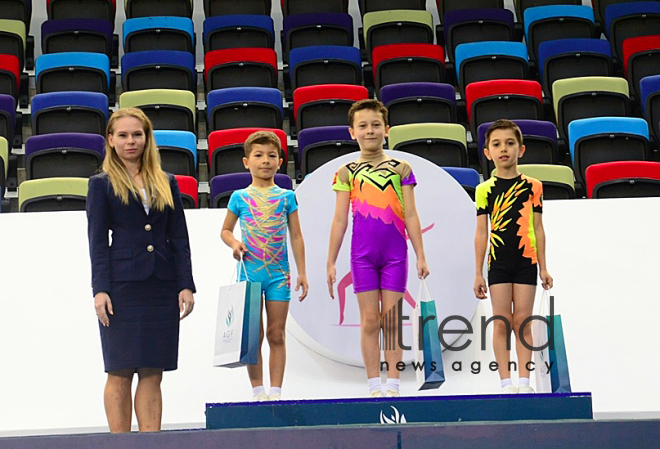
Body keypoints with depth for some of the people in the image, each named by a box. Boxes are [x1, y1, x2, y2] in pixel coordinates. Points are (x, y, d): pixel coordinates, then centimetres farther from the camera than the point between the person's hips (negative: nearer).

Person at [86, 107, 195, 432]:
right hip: (122, 287, -3)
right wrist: (100, 289, -10)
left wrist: (186, 285, 2)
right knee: (120, 373, -2)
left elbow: (179, 238, 11)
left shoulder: (166, 183, 13)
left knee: (153, 373, 3)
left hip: (161, 288, 3)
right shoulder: (101, 184, 5)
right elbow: (97, 241, 0)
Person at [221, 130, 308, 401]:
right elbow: (225, 230, 14)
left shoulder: (286, 197, 6)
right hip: (250, 272, 0)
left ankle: (276, 391, 3)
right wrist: (234, 244, -8)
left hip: (279, 274, 0)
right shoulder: (240, 197, 5)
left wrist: (302, 272, 2)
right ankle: (258, 391, 8)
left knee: (276, 335, 1)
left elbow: (296, 236, 7)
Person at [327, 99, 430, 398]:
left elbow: (410, 216, 4)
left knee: (391, 320, 1)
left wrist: (420, 256, 1)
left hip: (395, 253, 0)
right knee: (370, 320, 2)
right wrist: (331, 263, 2)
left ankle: (393, 384, 5)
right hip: (362, 255, 0)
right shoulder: (346, 173, 4)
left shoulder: (400, 168, 5)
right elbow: (340, 220, 4)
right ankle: (374, 386, 6)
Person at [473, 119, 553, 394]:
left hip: (526, 260, 0)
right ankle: (506, 382, 1)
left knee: (522, 322, 1)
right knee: (501, 323, -1)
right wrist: (478, 273, 2)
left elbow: (537, 228, 8)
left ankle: (524, 381, 4)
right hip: (498, 262, 0)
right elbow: (481, 232, 4)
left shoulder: (532, 186, 5)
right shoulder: (485, 189, 3)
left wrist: (543, 267, 7)